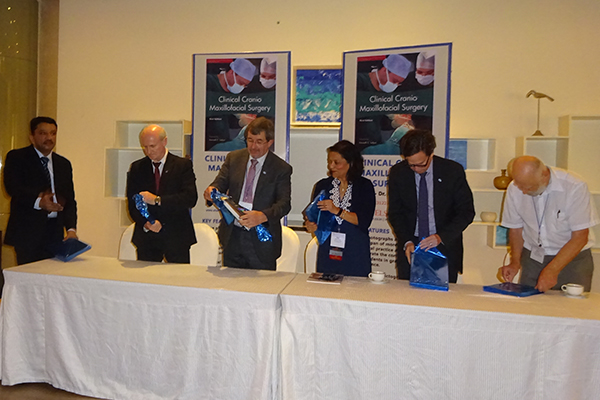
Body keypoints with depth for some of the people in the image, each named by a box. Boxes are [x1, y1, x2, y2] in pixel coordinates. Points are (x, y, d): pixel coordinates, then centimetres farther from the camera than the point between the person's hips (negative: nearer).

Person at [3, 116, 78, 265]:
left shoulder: (64, 164, 17)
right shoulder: (17, 158, 5)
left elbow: (70, 200, 12)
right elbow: (12, 187, -12)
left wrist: (71, 229, -2)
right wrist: (38, 201, -30)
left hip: (55, 232, 4)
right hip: (28, 231, -3)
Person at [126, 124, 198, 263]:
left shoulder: (183, 165, -1)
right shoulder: (136, 168, 9)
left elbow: (191, 198, -13)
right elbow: (132, 203, 5)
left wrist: (157, 200, -20)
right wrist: (145, 223, -14)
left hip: (176, 236, -2)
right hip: (146, 237, 2)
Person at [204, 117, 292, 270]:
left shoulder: (282, 168, -4)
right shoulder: (233, 158, 7)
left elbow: (284, 203, -12)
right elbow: (220, 183, 3)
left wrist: (262, 216, -31)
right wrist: (212, 191, -22)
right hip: (232, 236, 3)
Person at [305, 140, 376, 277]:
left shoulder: (364, 186, 0)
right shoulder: (322, 186, 8)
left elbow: (364, 221, -10)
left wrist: (337, 211, -18)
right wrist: (311, 226, -14)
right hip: (327, 252, 2)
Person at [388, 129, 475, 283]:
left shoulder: (453, 171, -8)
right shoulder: (398, 172, -3)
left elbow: (466, 211, -5)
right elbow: (395, 213, 2)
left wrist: (441, 237, -18)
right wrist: (407, 241, -13)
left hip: (445, 246, -1)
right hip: (410, 247, 2)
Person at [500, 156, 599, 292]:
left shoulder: (575, 187, -19)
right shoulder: (514, 189, -9)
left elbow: (580, 237, -17)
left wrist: (552, 270, -23)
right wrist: (515, 262, -9)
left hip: (573, 258, -2)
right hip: (533, 257, 2)